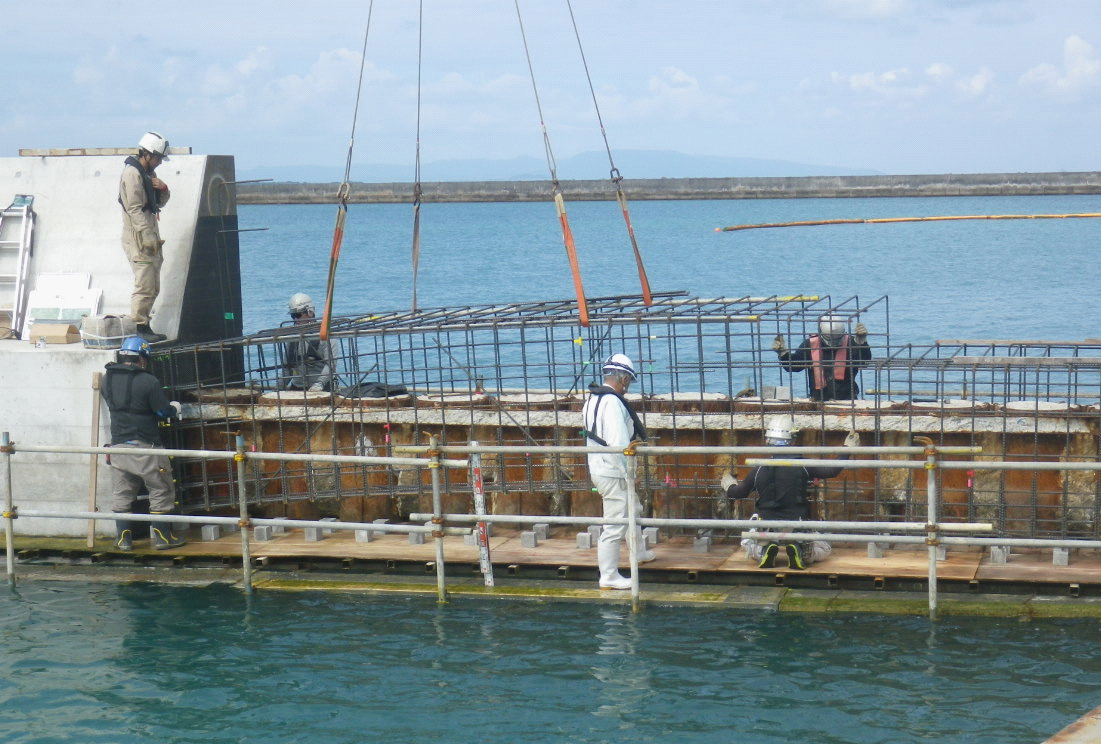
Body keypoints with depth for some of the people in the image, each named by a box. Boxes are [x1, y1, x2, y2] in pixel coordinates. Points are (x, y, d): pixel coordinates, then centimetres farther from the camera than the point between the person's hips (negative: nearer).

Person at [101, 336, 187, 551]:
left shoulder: (107, 380, 5)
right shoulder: (147, 381, -13)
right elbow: (164, 411, -10)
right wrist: (175, 408, 14)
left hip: (118, 444, 5)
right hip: (144, 446, -5)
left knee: (122, 493, 13)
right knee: (161, 491, 7)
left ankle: (124, 538, 13)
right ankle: (162, 536, 8)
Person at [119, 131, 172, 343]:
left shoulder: (149, 173, 18)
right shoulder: (132, 173, -12)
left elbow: (160, 203, 23)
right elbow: (134, 209, -18)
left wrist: (163, 189, 0)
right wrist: (148, 238, -22)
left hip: (151, 237, 10)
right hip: (138, 238, -10)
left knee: (153, 288, 12)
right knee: (145, 285, -12)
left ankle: (144, 327, 16)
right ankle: (138, 328, -9)